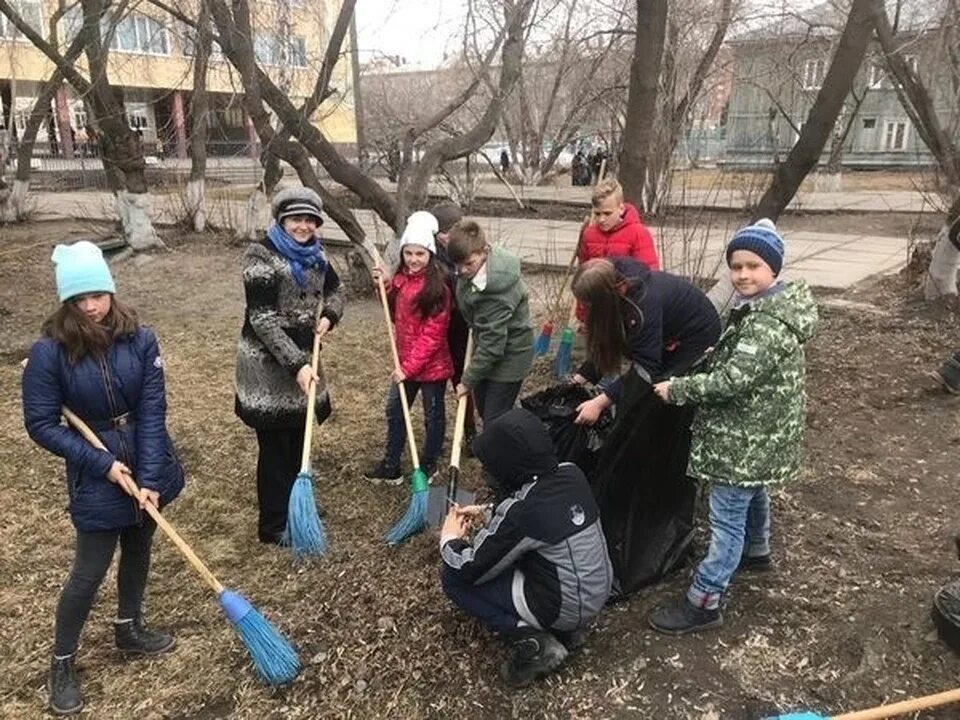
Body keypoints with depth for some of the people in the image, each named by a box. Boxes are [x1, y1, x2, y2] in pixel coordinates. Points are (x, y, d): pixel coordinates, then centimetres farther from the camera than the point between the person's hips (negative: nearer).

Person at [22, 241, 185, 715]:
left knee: (138, 551, 20)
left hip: (147, 463, 3)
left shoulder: (140, 340, -12)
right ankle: (62, 662, 27)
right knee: (89, 572, 4)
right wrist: (102, 463, -17)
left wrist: (150, 478, -18)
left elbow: (152, 411, -13)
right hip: (97, 472, -3)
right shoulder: (49, 351, -16)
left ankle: (129, 629, 44)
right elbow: (40, 424, -12)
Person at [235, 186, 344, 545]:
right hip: (267, 363, -7)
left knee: (299, 439, 17)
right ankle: (273, 525, 17)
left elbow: (335, 289, 22)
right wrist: (296, 365, -28)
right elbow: (262, 319, -22)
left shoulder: (314, 253, 5)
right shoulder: (261, 255, -17)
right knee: (275, 445, 3)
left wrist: (329, 316, 0)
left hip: (302, 356, 7)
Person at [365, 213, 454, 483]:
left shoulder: (437, 287, -20)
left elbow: (432, 335, -21)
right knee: (394, 411, 16)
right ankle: (391, 466, 30)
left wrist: (410, 367, -21)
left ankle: (428, 464, 31)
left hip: (432, 365, -8)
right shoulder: (401, 278, 3)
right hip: (406, 362, 8)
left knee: (433, 416, 12)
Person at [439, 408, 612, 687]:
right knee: (503, 552, 25)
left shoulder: (523, 509, -27)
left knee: (452, 576, 1)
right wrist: (487, 516, 12)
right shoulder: (570, 473, -7)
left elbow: (469, 569, -14)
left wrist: (450, 539, 5)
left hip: (565, 607, -7)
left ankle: (531, 639, -6)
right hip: (598, 592, 8)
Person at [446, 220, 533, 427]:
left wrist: (468, 380, -19)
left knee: (495, 422, -1)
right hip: (485, 347, 9)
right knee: (483, 411, 22)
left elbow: (492, 344, -29)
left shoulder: (498, 290, -35)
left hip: (508, 356, -9)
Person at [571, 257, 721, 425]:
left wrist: (600, 403, -43)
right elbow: (605, 346, -6)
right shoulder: (617, 282, -14)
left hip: (697, 333, -8)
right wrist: (578, 379, -14)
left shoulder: (646, 303, -38)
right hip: (669, 331, 8)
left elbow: (646, 368, -38)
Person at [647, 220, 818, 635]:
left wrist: (676, 389, -22)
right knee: (752, 494, 30)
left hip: (747, 440, -10)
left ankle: (704, 602, 5)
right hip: (754, 434, 10)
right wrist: (704, 359, 4)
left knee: (727, 516, -4)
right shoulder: (763, 307, 7)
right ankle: (756, 551, 54)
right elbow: (731, 362, 18)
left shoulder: (770, 324, -27)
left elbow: (731, 380, -31)